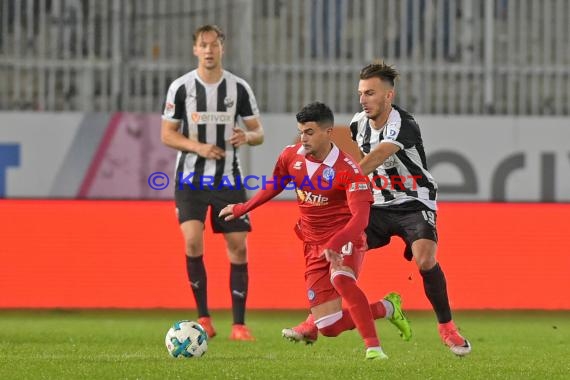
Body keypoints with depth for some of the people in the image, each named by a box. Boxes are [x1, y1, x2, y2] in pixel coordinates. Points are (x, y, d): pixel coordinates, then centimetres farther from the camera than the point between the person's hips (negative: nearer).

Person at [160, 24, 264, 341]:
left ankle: (239, 324, 5)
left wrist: (247, 137, -18)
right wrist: (198, 147, -16)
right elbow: (167, 135, 1)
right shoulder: (181, 87, -3)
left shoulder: (239, 88, 0)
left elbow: (259, 133, 6)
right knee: (193, 241, -18)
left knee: (238, 248, -3)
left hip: (228, 180, 1)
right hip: (191, 180, -1)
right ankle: (204, 318, -5)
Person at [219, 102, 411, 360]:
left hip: (346, 241, -6)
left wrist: (335, 244, -43)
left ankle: (373, 347, -35)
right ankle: (386, 307, 20)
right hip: (314, 248, 6)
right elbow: (275, 186, 22)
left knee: (340, 279, -41)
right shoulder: (291, 157, 0)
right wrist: (243, 209, 29)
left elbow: (360, 217, -28)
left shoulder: (347, 169, -19)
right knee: (329, 328, -3)